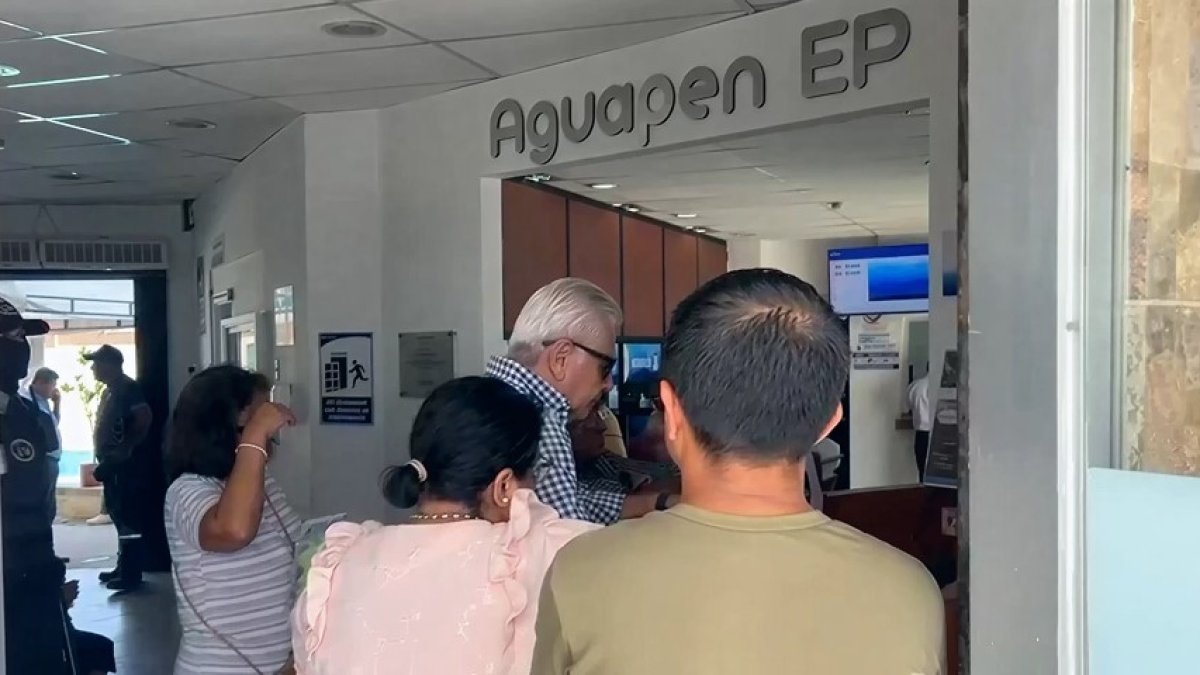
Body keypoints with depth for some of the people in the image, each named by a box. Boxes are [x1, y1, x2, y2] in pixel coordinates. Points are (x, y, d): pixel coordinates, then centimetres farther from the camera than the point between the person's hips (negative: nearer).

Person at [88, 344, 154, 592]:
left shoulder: (127, 388, -11)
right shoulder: (110, 390, 19)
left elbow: (145, 418, -23)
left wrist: (126, 449, -22)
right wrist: (103, 456, 16)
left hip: (123, 463, -10)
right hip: (112, 463, 10)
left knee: (126, 516, -10)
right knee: (118, 514, 14)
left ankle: (131, 574, -8)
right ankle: (124, 567, 22)